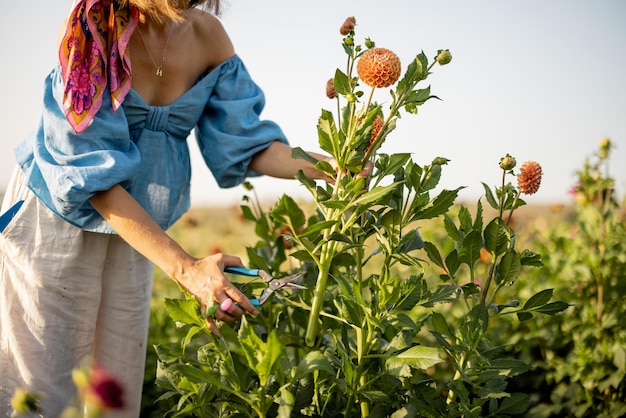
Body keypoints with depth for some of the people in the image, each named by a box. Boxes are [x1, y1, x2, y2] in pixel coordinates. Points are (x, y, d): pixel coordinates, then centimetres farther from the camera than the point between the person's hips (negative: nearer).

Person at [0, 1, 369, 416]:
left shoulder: (208, 35, -10)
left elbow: (245, 142, -2)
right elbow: (95, 177, -26)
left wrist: (335, 166, -19)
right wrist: (185, 268, -32)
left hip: (133, 228, 5)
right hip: (59, 216, -4)